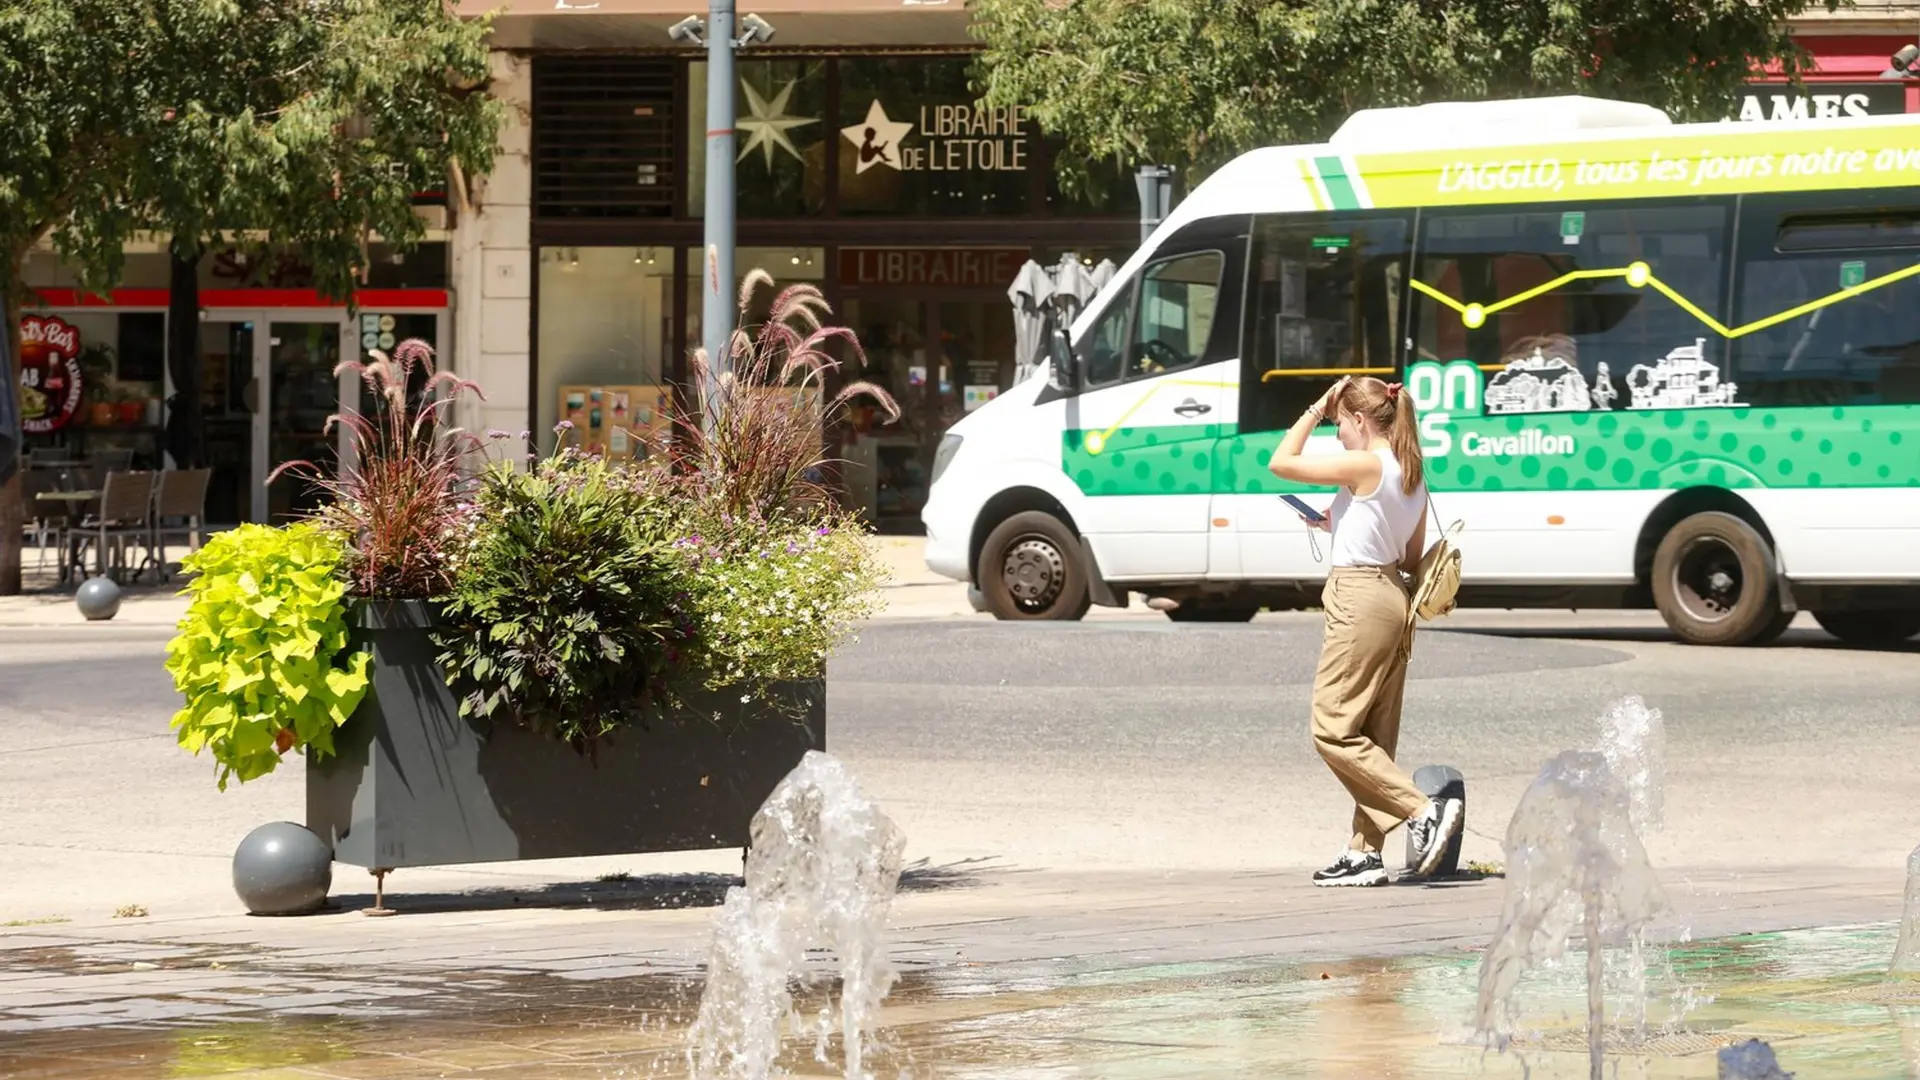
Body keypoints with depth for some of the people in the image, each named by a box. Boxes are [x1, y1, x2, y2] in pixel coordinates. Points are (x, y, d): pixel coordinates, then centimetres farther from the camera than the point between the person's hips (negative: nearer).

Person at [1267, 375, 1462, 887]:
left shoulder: (1365, 466, -13)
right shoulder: (1412, 476, 13)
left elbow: (1281, 463, -11)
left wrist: (1315, 411, -2)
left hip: (1358, 599, -9)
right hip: (1394, 600, 9)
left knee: (1333, 730, -7)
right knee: (1374, 737, 10)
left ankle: (1423, 811, -16)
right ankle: (1364, 851, 9)